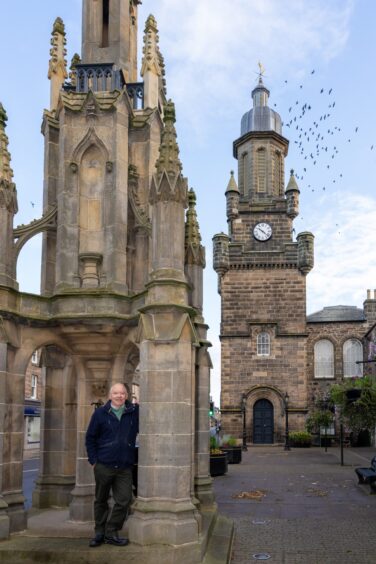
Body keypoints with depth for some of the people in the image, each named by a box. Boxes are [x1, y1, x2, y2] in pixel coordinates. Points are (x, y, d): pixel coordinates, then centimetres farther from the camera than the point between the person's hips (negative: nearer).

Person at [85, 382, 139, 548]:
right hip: (103, 465, -1)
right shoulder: (100, 413, 1)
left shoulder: (134, 412, 4)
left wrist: (140, 406, -8)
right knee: (101, 500, 10)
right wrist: (93, 460, -2)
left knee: (124, 500, -2)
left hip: (124, 467, 1)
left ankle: (111, 532, 14)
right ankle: (100, 533, 25)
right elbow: (90, 438, 5)